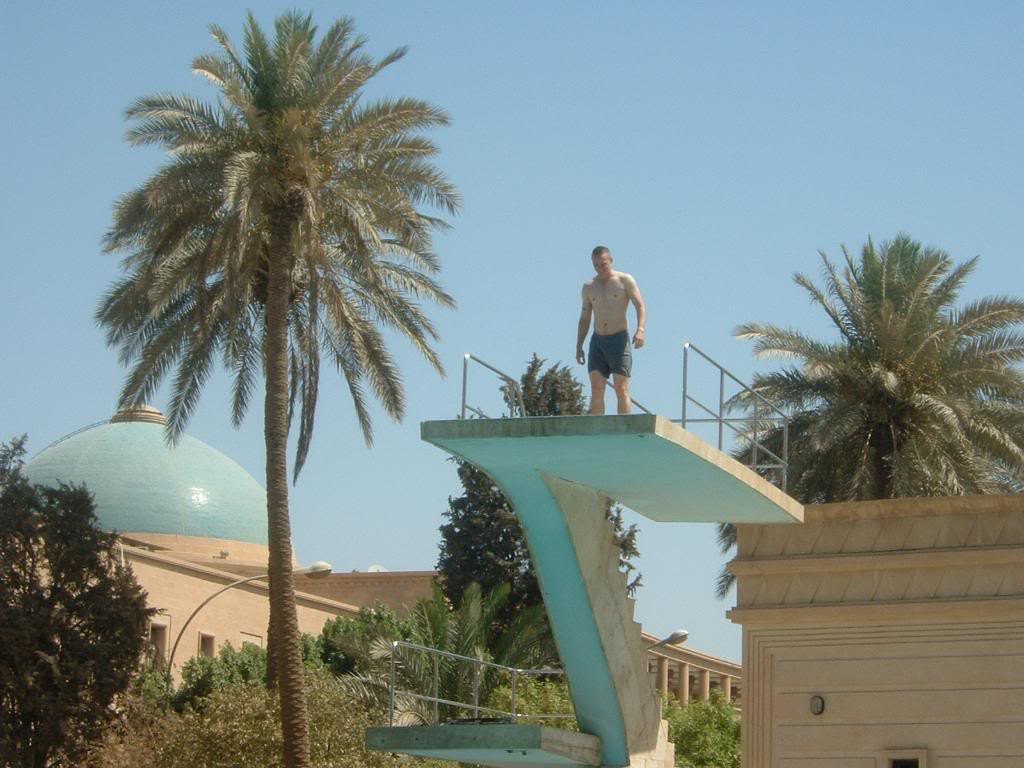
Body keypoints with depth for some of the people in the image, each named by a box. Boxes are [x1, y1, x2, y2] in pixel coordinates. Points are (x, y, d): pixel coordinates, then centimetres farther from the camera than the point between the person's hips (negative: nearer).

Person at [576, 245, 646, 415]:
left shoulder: (625, 280, 1)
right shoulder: (589, 287, 13)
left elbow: (640, 306, -7)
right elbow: (584, 318, 18)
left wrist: (640, 330, -24)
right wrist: (579, 347, 11)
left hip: (619, 339, -4)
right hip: (597, 342, 4)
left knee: (621, 390, -8)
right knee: (596, 390, -4)